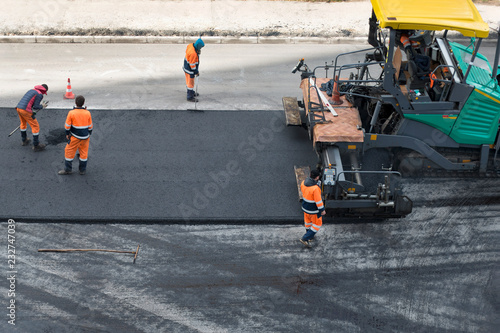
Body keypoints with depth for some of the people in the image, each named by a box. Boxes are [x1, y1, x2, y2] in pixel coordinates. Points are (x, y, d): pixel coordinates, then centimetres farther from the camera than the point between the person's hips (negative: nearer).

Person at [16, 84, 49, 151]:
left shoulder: (31, 90, 22)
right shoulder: (40, 94, -3)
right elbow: (35, 107, -10)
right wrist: (42, 106, 7)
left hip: (18, 107, 9)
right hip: (26, 110, -9)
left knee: (23, 123, 31)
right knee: (35, 126, 3)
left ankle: (24, 140, 48)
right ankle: (36, 145, 8)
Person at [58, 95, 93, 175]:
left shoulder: (71, 113, -15)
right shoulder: (87, 113, -8)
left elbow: (67, 125, -9)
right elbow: (90, 126, 1)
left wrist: (67, 134, 7)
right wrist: (89, 134, 16)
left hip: (75, 137, -3)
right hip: (85, 136, 3)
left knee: (69, 151, 12)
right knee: (84, 152, 16)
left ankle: (68, 169, 18)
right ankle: (83, 170, 24)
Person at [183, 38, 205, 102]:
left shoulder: (191, 45, -8)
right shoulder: (193, 53, -35)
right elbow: (192, 64, -27)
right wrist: (196, 72, -14)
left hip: (186, 67, 9)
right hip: (190, 70, -9)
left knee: (188, 81, 25)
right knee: (191, 83, 4)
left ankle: (191, 92, 44)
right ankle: (190, 97, 16)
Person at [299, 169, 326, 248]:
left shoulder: (303, 183, -13)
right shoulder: (315, 188, -35)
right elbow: (318, 201, -26)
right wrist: (322, 210, -13)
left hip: (305, 207, 7)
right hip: (314, 210, -7)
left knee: (308, 220, 27)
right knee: (317, 224, 13)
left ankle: (310, 235, 49)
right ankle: (305, 239, 11)